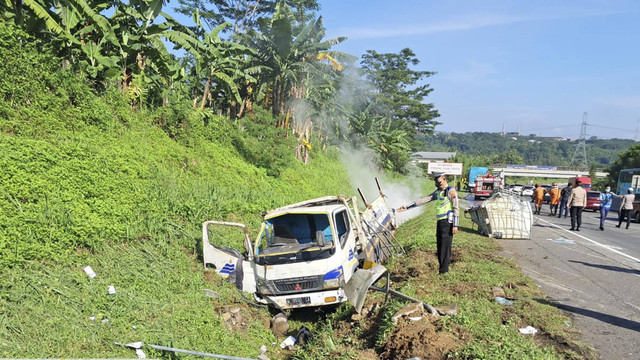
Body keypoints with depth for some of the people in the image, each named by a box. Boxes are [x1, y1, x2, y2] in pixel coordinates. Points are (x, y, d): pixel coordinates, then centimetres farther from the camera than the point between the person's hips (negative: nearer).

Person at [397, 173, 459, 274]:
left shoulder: (451, 191, -6)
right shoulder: (437, 192, 17)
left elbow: (456, 209, -10)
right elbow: (423, 200, 15)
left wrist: (455, 225, -15)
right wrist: (407, 207, 10)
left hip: (447, 222, -8)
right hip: (439, 221, 8)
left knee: (445, 246, -6)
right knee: (439, 246, 7)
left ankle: (444, 270, -2)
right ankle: (442, 266, 14)